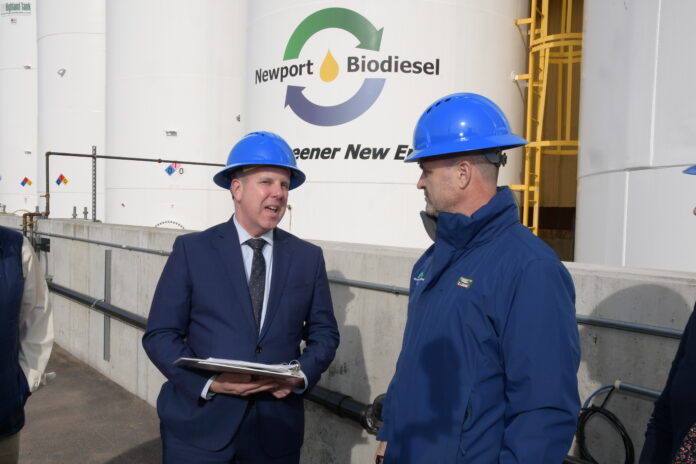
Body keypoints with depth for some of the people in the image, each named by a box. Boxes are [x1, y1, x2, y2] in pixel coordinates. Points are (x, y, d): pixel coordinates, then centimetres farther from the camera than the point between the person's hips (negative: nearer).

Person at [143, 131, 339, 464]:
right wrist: (208, 381, -18)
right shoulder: (192, 249, -4)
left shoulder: (308, 257, 2)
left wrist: (302, 374, -13)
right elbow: (159, 334, -5)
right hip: (199, 425, -2)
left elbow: (323, 332, 5)